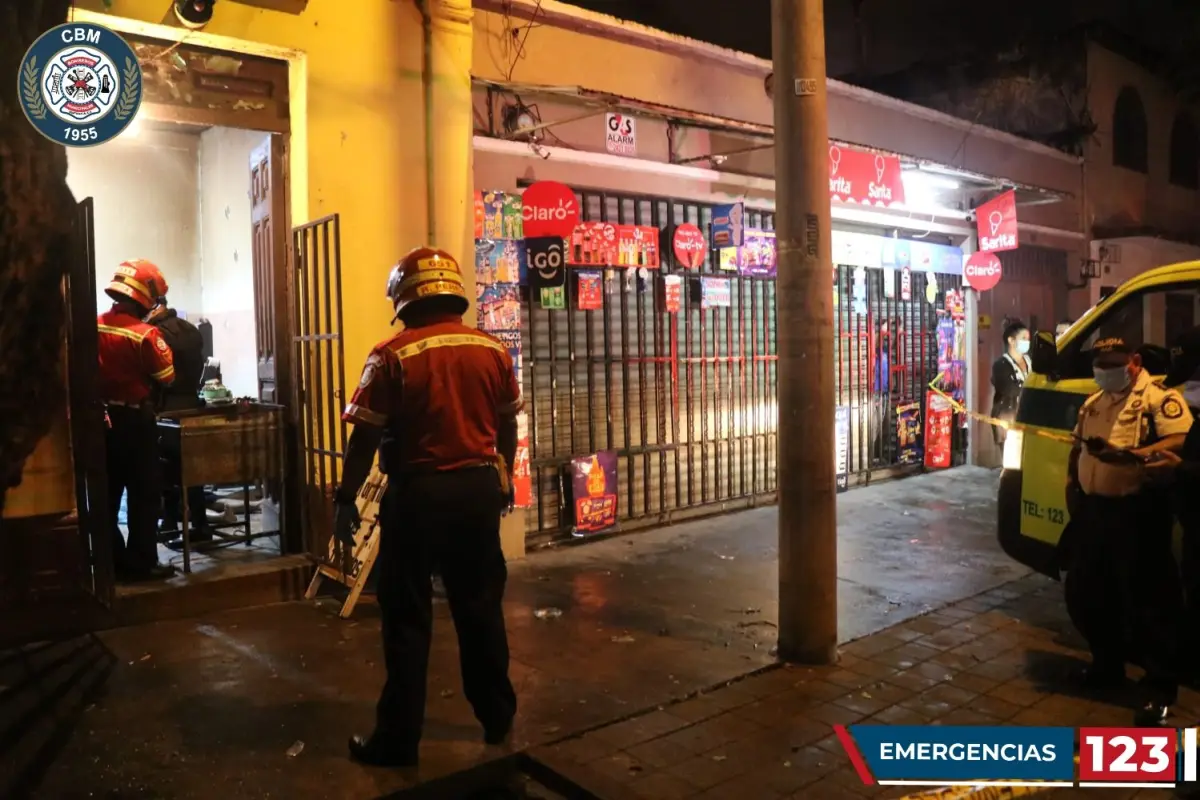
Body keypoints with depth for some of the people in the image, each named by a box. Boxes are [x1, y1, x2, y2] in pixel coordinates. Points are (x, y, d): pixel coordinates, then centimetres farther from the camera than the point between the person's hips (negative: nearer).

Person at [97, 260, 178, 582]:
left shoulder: (95, 326, 0)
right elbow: (167, 378, -9)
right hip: (135, 420, -6)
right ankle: (141, 563, 7)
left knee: (107, 494, 14)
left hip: (103, 418, 6)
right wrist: (162, 345, 2)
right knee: (144, 494, 4)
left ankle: (113, 562, 21)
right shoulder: (145, 334, -17)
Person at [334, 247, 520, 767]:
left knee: (408, 616, 7)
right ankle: (498, 717, 30)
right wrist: (502, 479, 24)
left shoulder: (393, 357, -11)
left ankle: (399, 739, 17)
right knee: (480, 606, 17)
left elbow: (365, 439, -11)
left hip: (418, 493, -4)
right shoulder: (493, 350, 1)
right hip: (479, 488, 4)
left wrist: (346, 499, -1)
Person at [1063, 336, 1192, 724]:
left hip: (1137, 511, -8)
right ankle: (1108, 662, 34)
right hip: (1093, 509, 8)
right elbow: (1077, 448, 26)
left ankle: (1160, 686, 9)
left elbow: (1181, 441, -22)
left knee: (1146, 600, -3)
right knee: (1084, 594, 15)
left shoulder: (1159, 398, -7)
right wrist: (1074, 487, 14)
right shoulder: (1092, 404, 17)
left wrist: (1130, 455, -32)